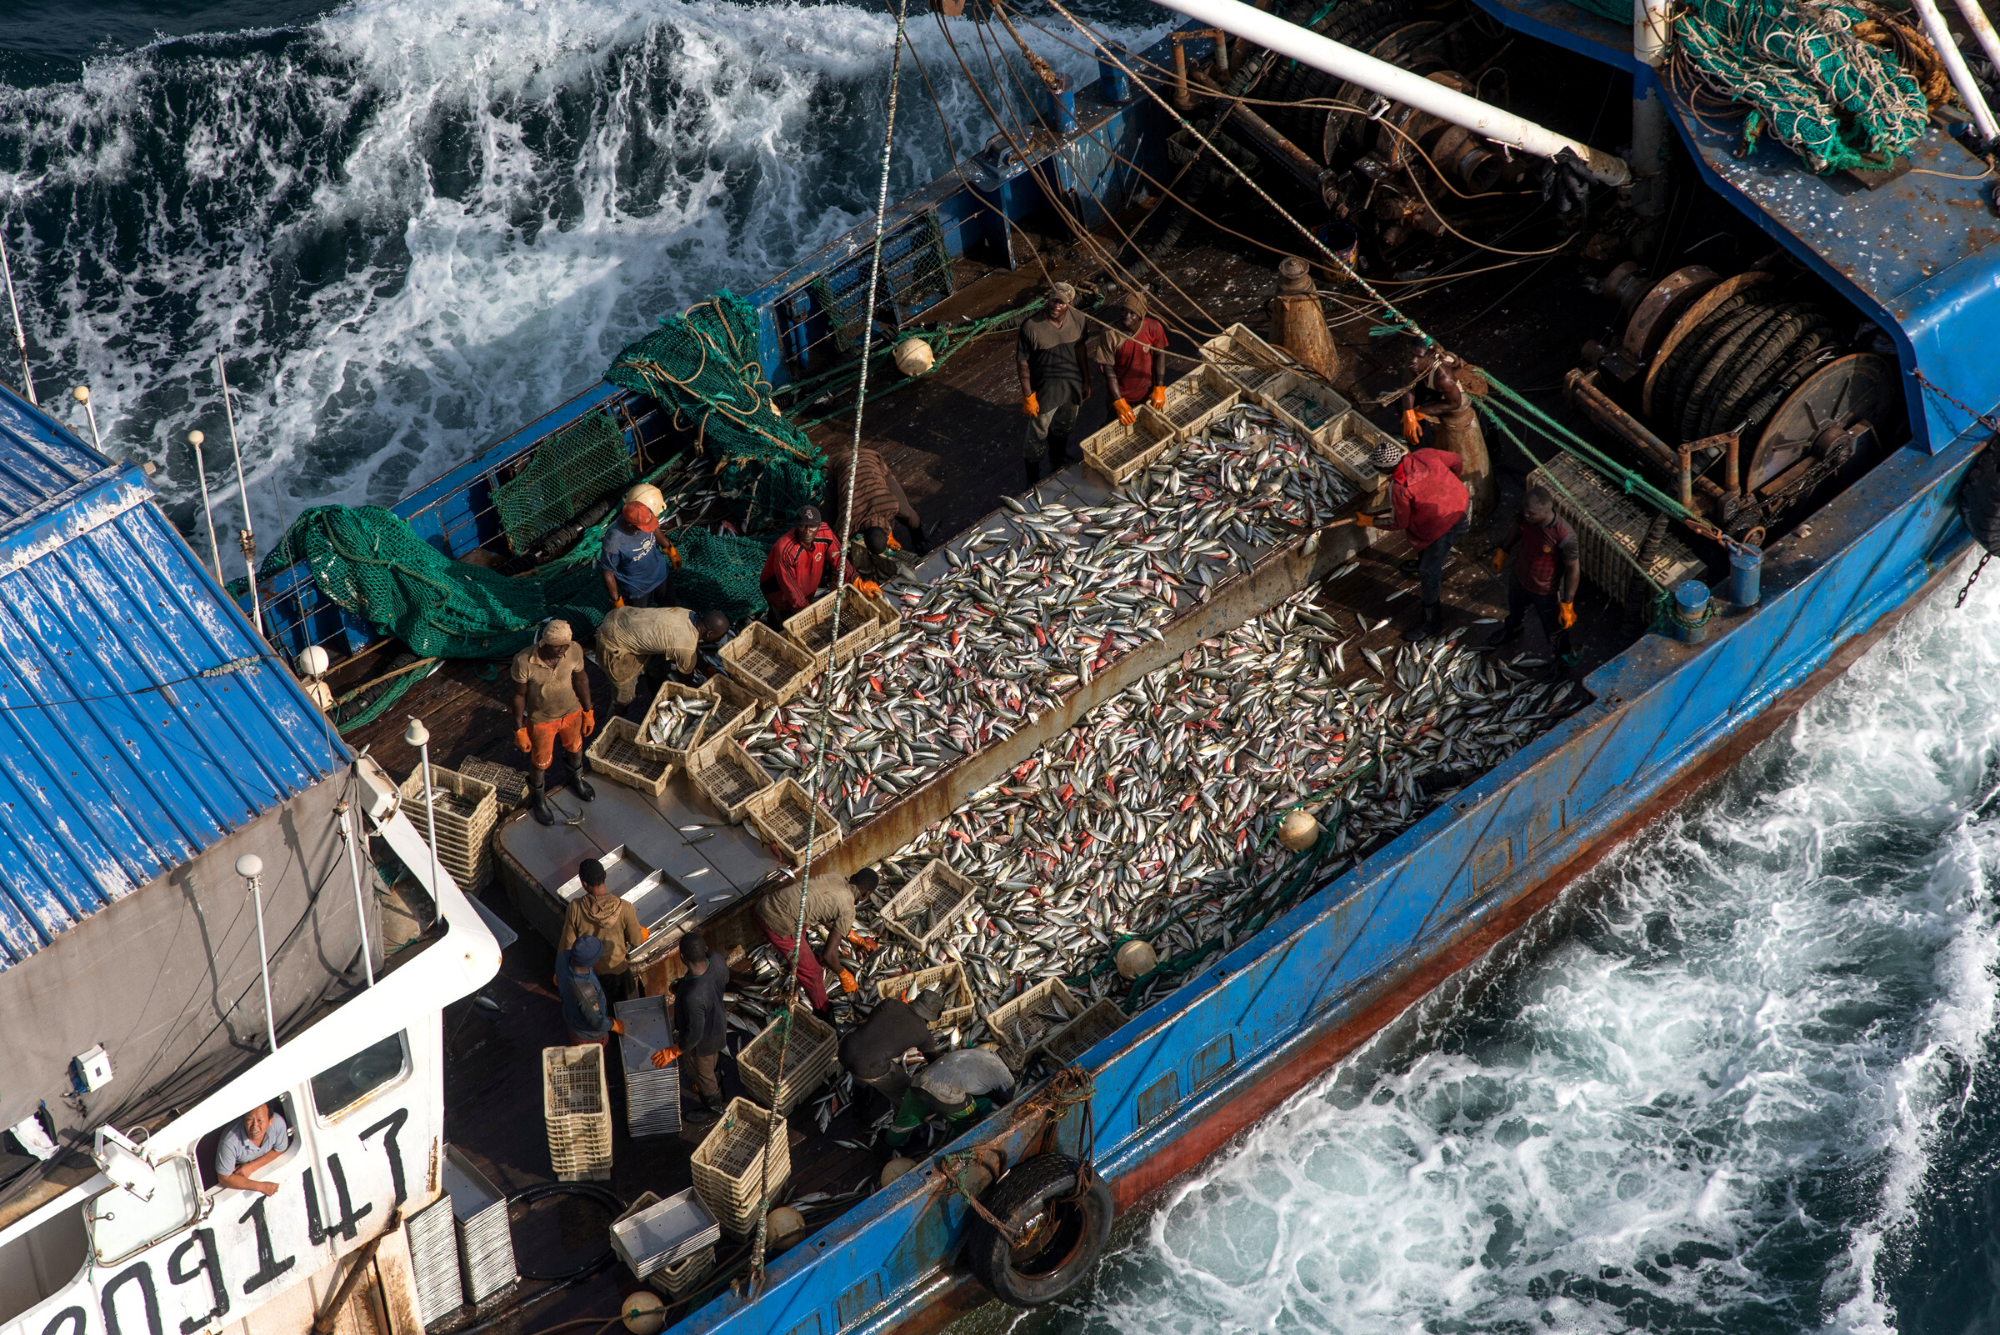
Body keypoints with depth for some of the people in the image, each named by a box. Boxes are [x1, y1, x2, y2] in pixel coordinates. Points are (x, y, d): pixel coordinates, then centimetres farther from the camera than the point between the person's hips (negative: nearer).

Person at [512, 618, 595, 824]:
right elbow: (519, 695, -19)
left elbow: (581, 680, -6)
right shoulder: (524, 661, -35)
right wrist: (519, 730, -10)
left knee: (575, 747, 30)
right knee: (541, 761, 20)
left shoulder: (574, 651, -26)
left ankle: (576, 779, 63)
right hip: (541, 719, -3)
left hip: (571, 711, 3)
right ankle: (539, 799, 50)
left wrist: (588, 712, 5)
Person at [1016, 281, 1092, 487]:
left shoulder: (1077, 319, -14)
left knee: (1063, 428, 28)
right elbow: (1022, 362, -19)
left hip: (1073, 385, 5)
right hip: (1045, 390, -5)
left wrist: (1086, 380, 10)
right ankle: (1033, 479, 36)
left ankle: (1057, 463, 55)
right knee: (1038, 434, 14)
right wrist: (1028, 396, -16)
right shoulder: (1031, 326, -29)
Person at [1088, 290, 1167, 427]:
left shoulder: (1153, 328, -20)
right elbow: (1109, 371, -20)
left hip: (1147, 393, 2)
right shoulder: (1109, 335, -27)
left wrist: (1159, 389, -6)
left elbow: (1159, 355, -4)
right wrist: (1119, 404, -21)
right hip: (1121, 394, -2)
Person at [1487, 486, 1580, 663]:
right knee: (1514, 609, 38)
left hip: (1546, 592, -5)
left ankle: (1563, 660, 53)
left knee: (1556, 631, 22)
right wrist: (1502, 551, 11)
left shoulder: (1564, 536, -42)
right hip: (1520, 579, 5)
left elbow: (1573, 569, -27)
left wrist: (1567, 604, -20)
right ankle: (1510, 629, 72)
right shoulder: (1526, 515, -26)